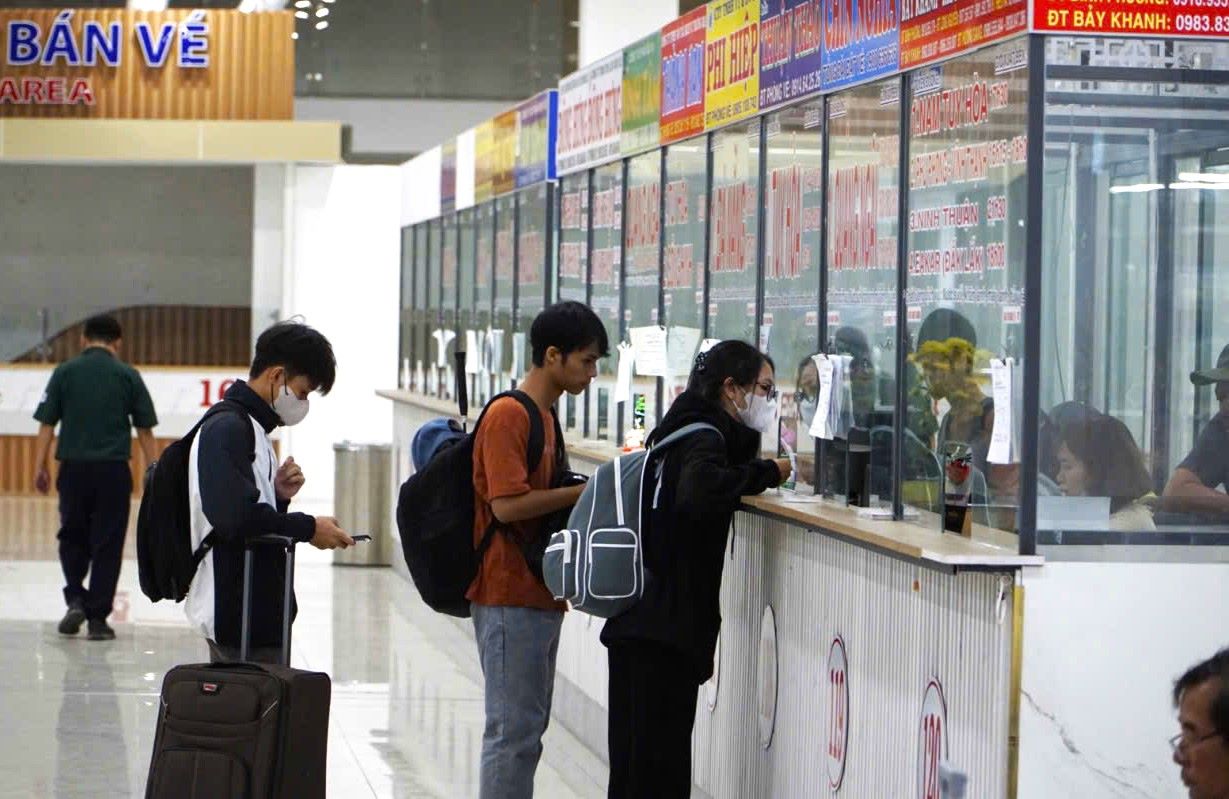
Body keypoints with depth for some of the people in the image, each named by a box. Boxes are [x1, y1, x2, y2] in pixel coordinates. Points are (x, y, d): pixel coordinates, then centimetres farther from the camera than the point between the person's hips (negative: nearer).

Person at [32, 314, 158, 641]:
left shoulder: (65, 372, 3)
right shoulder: (128, 376, 2)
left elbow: (47, 425, 0)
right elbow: (144, 429, 3)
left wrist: (40, 467, 6)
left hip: (73, 467, 1)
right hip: (114, 468, -1)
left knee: (73, 537, 18)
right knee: (107, 544, 5)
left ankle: (75, 598, 1)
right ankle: (98, 617, 4)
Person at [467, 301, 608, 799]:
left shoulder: (543, 414, 16)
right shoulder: (508, 415, -14)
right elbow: (506, 504, -22)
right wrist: (584, 491, -16)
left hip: (539, 594, 10)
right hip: (510, 596, -10)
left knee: (527, 726, 13)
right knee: (515, 730, -7)